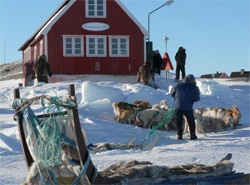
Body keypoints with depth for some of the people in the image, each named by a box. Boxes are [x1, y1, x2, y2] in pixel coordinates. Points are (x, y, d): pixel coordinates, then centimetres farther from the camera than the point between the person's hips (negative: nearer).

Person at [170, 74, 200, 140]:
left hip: (178, 106, 1)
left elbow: (172, 93, 12)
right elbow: (196, 98, -1)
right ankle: (192, 135, 13)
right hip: (188, 107, -1)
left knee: (178, 121, 11)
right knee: (191, 121, 14)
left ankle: (179, 135, 7)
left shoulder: (178, 85, 2)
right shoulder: (194, 87, -2)